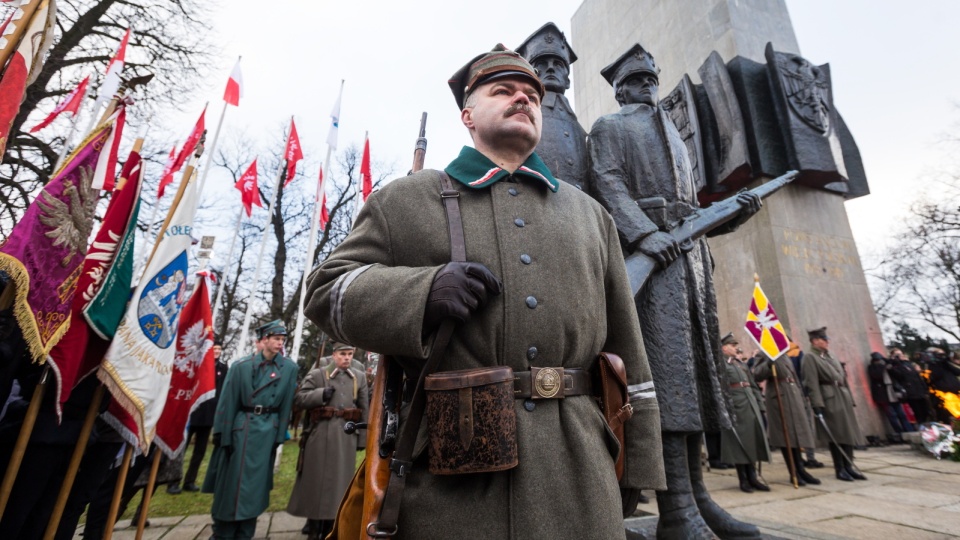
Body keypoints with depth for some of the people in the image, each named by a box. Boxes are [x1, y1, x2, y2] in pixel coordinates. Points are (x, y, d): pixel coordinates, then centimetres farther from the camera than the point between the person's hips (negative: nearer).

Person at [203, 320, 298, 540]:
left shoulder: (289, 368, -3)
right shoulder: (241, 365, -5)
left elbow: (286, 403, 1)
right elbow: (228, 402, -2)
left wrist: (280, 435, 0)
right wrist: (222, 435, -4)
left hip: (268, 430, 1)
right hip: (241, 427, -1)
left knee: (256, 482, 10)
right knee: (231, 479, 9)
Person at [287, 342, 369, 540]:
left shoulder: (360, 377, 9)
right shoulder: (317, 374, 2)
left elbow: (364, 409, 11)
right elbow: (299, 399, -3)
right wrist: (321, 394, -17)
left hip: (346, 437, 2)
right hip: (320, 435, -2)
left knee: (339, 481, 9)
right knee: (316, 479, 7)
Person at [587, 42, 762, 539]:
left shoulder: (675, 137, 34)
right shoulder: (608, 127, 14)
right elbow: (608, 183, -5)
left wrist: (734, 212, 10)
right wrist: (644, 232, -21)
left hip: (692, 252, 8)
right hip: (648, 250, -7)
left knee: (697, 361, 2)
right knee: (668, 365, -17)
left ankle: (695, 494, 10)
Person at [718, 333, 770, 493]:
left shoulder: (742, 363, 19)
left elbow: (753, 385, 19)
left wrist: (760, 404, 11)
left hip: (751, 406, 7)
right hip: (736, 408, -7)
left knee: (753, 442, 9)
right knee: (740, 444, 0)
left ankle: (753, 478, 19)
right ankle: (743, 480, 10)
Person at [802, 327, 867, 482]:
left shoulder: (830, 357, 17)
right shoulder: (810, 358, -9)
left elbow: (842, 378, 20)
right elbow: (812, 383, -16)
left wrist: (849, 398, 15)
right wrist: (817, 405, -21)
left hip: (842, 398, 8)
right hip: (828, 400, -8)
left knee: (849, 432, 8)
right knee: (835, 435, -2)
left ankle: (849, 466, 17)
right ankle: (840, 469, 7)